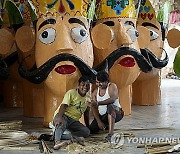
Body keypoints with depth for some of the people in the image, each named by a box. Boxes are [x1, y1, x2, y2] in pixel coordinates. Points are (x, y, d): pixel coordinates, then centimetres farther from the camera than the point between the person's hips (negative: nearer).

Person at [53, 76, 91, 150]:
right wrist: (59, 118, -37)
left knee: (86, 131, -20)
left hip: (74, 121, 6)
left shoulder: (88, 98, 11)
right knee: (61, 124, -40)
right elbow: (63, 106, -20)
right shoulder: (71, 93, -8)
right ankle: (57, 141, -64)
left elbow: (86, 113, 20)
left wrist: (87, 126, 16)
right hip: (63, 116, -6)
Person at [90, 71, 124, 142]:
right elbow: (94, 108, -3)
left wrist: (98, 103, -40)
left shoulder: (112, 86, -10)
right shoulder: (95, 92, 3)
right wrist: (99, 122, -17)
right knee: (91, 130, -9)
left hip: (116, 113, -6)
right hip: (102, 116, 6)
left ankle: (110, 133, -43)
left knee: (110, 106, -37)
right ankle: (106, 125, 25)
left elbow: (112, 99, -29)